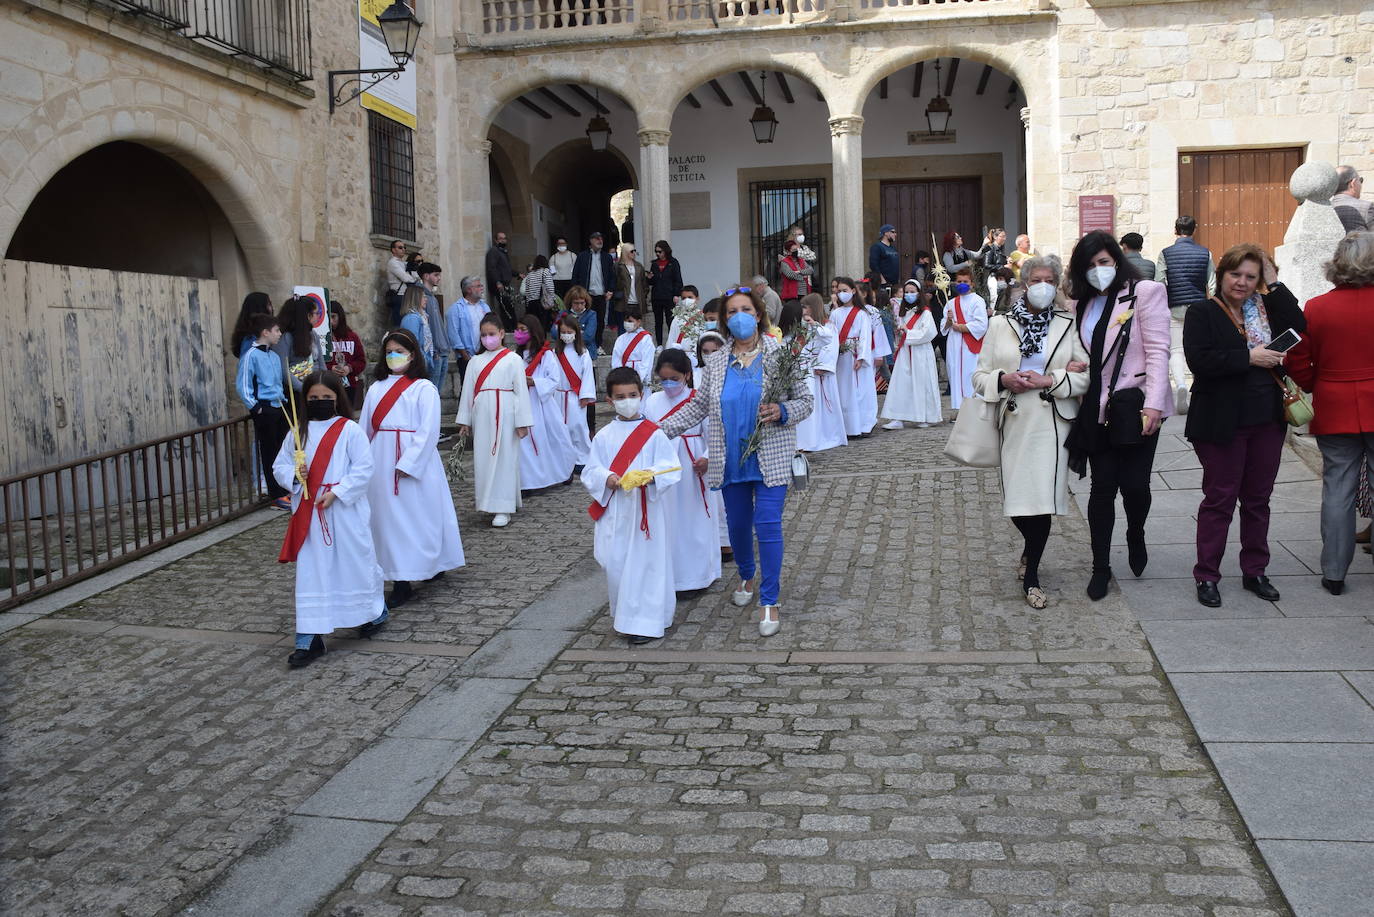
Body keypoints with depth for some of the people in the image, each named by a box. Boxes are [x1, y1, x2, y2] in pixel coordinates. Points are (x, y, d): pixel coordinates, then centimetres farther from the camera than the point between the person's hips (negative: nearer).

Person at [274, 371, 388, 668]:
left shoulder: (350, 430, -5)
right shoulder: (298, 432, 7)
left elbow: (363, 469, -9)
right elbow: (279, 467, 13)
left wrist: (335, 493, -17)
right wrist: (294, 474, -10)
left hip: (345, 511, -3)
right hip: (309, 514, 3)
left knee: (356, 563, 10)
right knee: (310, 573, 1)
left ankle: (376, 613, 37)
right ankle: (310, 639, 3)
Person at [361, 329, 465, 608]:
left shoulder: (424, 388, -4)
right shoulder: (376, 388, 12)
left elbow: (428, 431, -11)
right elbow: (365, 428, 14)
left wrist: (407, 465, -17)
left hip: (414, 463, -5)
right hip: (381, 464, 5)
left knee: (415, 517, -2)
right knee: (387, 517, 4)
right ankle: (400, 581, 11)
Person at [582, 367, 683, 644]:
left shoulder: (655, 434, -2)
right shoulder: (603, 436, 6)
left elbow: (671, 468, -7)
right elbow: (590, 472, 4)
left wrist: (652, 476, -27)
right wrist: (607, 479, -16)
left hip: (645, 509, -3)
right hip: (613, 511, 3)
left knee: (644, 564, -1)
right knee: (615, 565, 7)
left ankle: (643, 622, 9)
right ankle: (623, 615, 24)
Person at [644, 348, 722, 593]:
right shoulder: (653, 401, 5)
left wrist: (707, 458, -20)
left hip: (692, 470, -2)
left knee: (696, 519, 5)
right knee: (667, 522, 6)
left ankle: (699, 571, 19)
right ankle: (669, 575, 16)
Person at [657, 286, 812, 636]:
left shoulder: (781, 355, -2)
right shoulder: (715, 362, 6)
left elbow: (804, 401, 0)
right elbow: (698, 406, 9)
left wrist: (781, 412, -21)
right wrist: (660, 430, 0)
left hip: (770, 459, -3)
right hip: (731, 460, 3)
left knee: (768, 525, -8)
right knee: (738, 524, 14)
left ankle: (769, 602, 3)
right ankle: (746, 577, 42)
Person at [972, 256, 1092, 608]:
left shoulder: (1069, 325, 5)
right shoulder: (1000, 325, 9)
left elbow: (1086, 376, 0)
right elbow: (980, 376, 8)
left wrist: (1049, 381, -13)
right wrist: (1003, 379, -13)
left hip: (1052, 424, -1)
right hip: (1013, 423, 1)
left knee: (1042, 499, -6)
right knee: (1016, 501, 2)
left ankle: (1030, 576, 11)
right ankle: (1031, 549, 36)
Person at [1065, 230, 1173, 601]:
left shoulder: (1145, 292, -1)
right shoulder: (1081, 305, 15)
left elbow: (1157, 350, -8)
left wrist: (1153, 404, -16)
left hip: (1135, 407, -4)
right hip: (1097, 412, 4)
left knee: (1134, 484, -3)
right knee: (1102, 487, 5)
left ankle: (1136, 536, 30)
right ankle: (1100, 567, 14)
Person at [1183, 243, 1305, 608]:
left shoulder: (1266, 307, 10)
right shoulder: (1202, 313, -6)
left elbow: (1298, 326, -7)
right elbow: (1199, 359, -20)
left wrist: (1274, 284, -6)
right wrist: (1249, 357, -19)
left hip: (1267, 420, 5)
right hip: (1222, 423, -5)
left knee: (1258, 499, 13)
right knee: (1219, 499, 2)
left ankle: (1254, 571, 26)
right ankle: (1207, 576, 12)